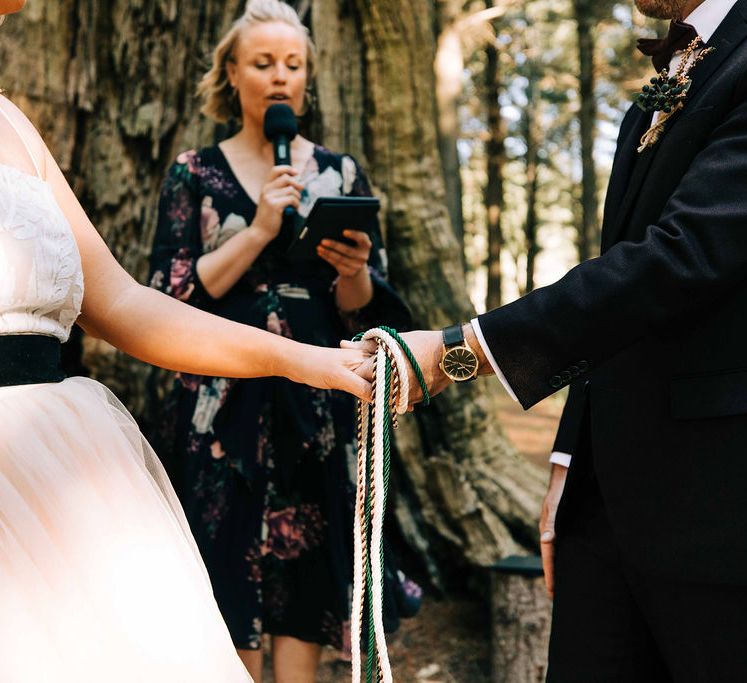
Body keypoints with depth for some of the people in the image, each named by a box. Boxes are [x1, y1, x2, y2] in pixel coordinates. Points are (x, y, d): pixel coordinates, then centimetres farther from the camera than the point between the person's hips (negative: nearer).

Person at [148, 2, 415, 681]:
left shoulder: (340, 175, 10)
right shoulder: (195, 174, 5)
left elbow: (364, 312, 6)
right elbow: (170, 298, -5)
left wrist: (354, 272, -16)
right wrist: (260, 231, -13)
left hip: (318, 411, 2)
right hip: (225, 409, -1)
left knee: (306, 581, 1)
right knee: (231, 580, 0)